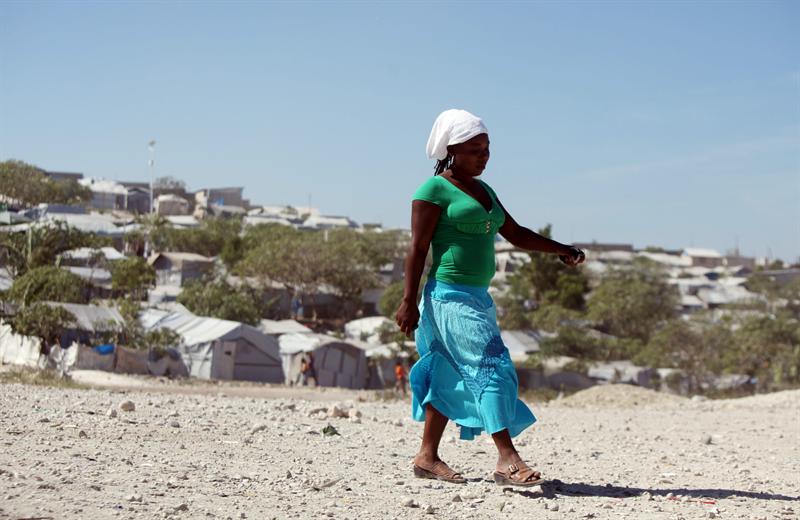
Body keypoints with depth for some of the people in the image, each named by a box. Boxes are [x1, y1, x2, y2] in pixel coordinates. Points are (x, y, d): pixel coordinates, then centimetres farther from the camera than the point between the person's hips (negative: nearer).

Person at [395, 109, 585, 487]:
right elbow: (418, 247, -10)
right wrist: (408, 302, -13)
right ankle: (507, 459, -17)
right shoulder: (435, 189, -8)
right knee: (491, 365, -16)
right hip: (450, 296, -8)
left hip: (478, 298, 8)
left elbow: (514, 233, 19)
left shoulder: (483, 190, 17)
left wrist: (560, 250, 9)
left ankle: (427, 457, 18)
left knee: (451, 377, 11)